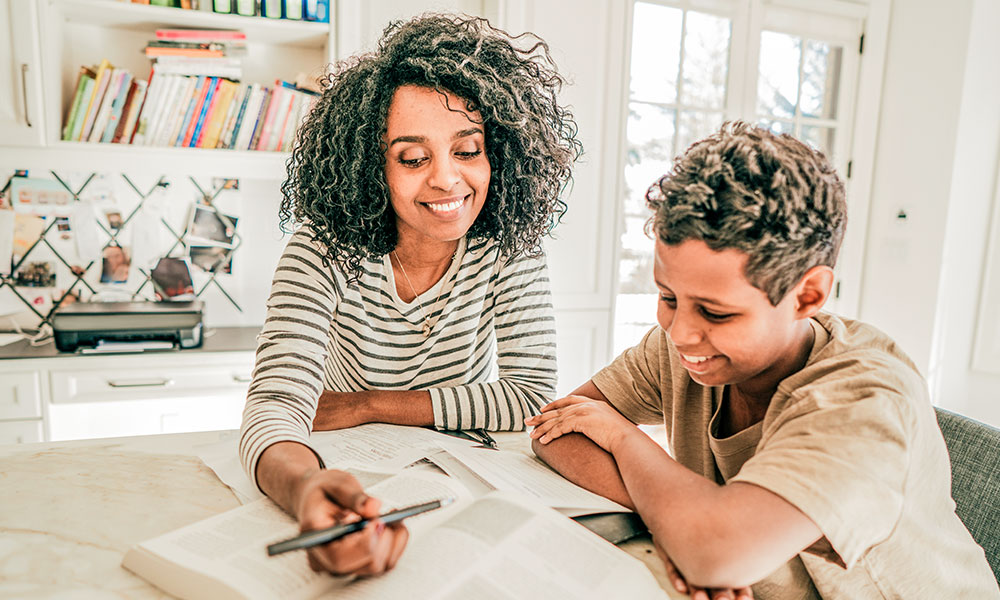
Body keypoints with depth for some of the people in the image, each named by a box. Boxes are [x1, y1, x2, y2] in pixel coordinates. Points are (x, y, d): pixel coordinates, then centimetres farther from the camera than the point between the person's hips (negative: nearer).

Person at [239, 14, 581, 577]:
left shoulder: (510, 247, -12)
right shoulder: (324, 255, -17)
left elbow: (533, 395, -14)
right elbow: (276, 400, -27)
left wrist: (369, 406, -18)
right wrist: (306, 488, -50)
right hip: (351, 483, 0)